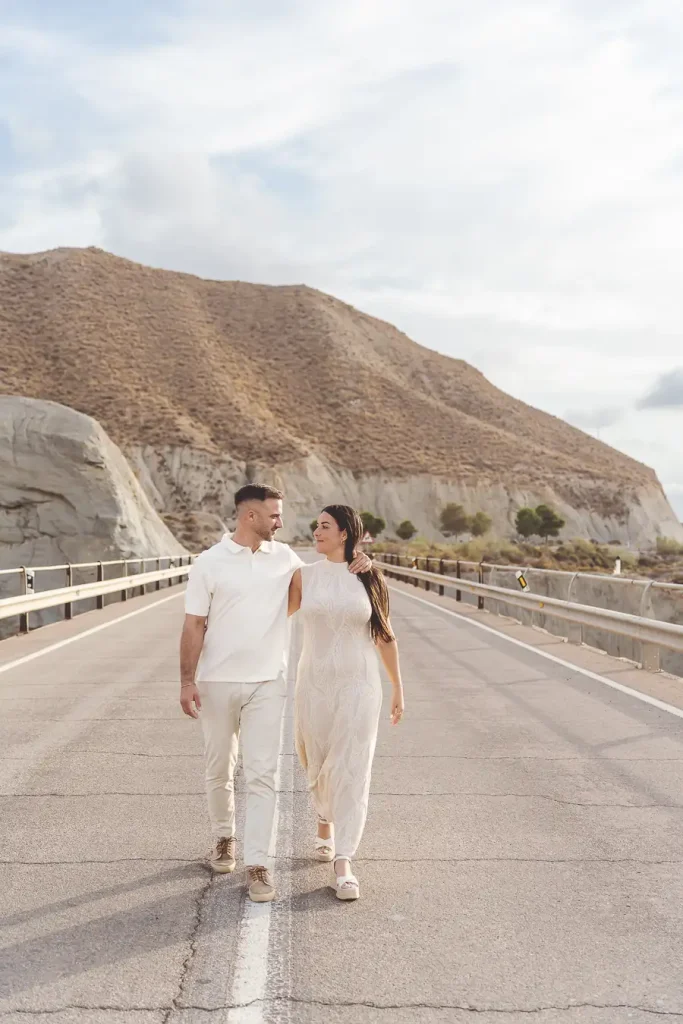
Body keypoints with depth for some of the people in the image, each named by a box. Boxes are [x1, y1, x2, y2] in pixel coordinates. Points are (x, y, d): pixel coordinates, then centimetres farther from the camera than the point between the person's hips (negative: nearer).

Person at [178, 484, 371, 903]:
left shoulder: (284, 557, 3)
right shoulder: (210, 562, -6)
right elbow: (194, 626, -5)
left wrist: (350, 567, -3)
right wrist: (187, 681, -9)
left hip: (267, 683, 1)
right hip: (217, 683, -1)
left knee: (263, 774, -3)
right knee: (220, 769, 15)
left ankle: (258, 862, 3)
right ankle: (224, 836, 38)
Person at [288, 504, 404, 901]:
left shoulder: (370, 578, -1)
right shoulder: (305, 575, 2)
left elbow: (386, 637, 5)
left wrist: (398, 688, 6)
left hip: (359, 686, -2)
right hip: (315, 684, 2)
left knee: (352, 771, -7)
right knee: (317, 765, 13)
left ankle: (343, 864, -3)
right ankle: (326, 820, 44)